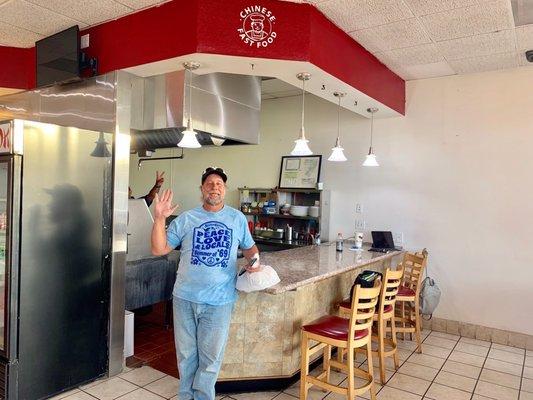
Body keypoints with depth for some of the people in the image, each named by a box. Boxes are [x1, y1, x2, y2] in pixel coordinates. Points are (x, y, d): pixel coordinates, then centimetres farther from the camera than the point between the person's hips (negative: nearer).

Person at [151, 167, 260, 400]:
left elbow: (249, 246, 15)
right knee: (186, 354, 17)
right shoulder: (186, 219, 0)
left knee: (210, 357, 11)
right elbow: (159, 250, -2)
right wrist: (159, 219, -14)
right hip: (185, 298, 1)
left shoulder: (237, 218, 2)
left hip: (219, 301, -1)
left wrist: (254, 260, -6)